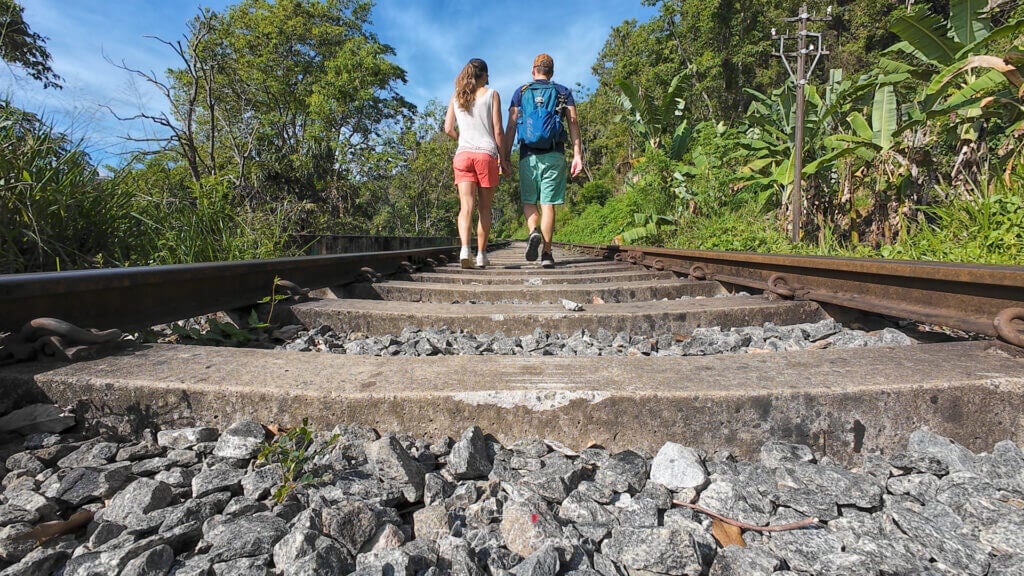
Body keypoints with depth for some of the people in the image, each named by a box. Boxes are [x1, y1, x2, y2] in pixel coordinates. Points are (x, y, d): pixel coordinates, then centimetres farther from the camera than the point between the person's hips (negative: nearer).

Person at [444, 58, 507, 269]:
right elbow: (497, 130, 0)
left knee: (466, 206, -7)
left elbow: (448, 128, 8)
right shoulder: (492, 94, 6)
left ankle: (465, 249, -27)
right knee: (484, 208, 5)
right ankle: (481, 254, 9)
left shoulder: (456, 97, 15)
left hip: (463, 154, 2)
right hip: (486, 154, -2)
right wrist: (503, 158, 5)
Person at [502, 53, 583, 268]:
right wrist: (577, 155, -4)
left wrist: (505, 156, 2)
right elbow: (573, 123, 1)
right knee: (548, 204, 1)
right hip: (554, 155, 0)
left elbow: (511, 126, 3)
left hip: (528, 155, 0)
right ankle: (546, 253, -1)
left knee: (529, 201, 13)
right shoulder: (564, 92, 13)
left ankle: (534, 232, -15)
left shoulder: (520, 92, 12)